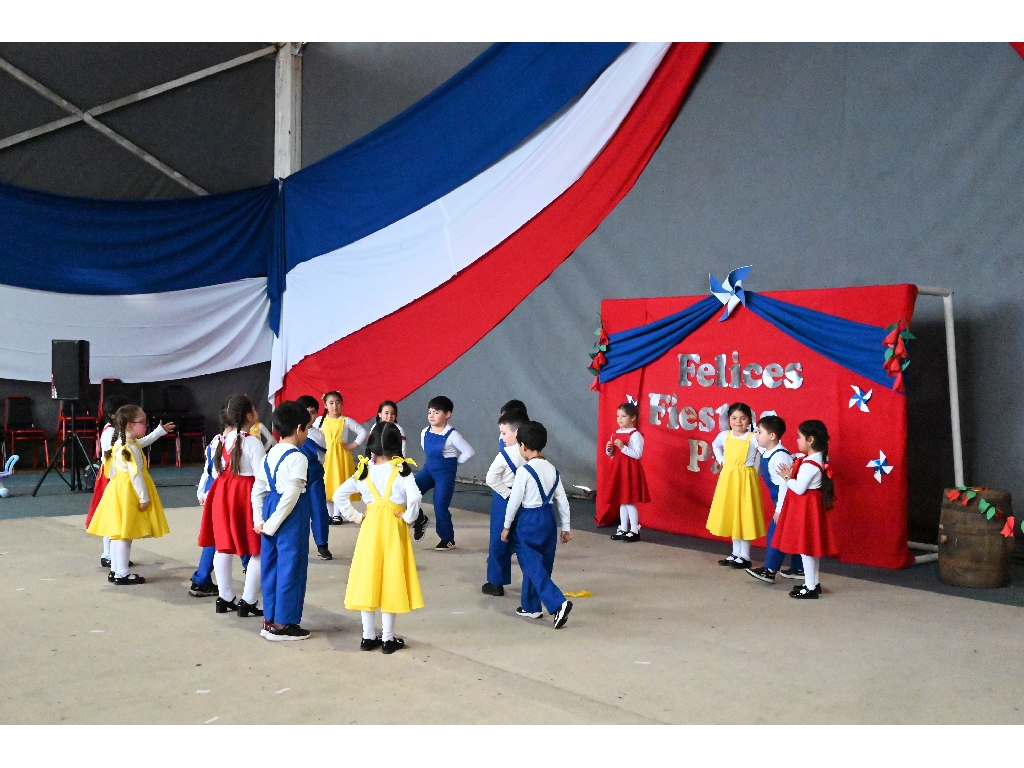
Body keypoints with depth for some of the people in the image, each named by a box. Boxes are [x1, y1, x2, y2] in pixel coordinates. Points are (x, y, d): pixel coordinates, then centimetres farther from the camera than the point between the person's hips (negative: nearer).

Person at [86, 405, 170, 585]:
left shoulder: (116, 445, 11)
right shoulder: (132, 448, -19)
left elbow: (111, 471, 16)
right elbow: (136, 475, -21)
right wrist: (144, 498, -17)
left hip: (117, 490, 10)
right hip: (129, 493, -10)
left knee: (117, 533, 14)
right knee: (125, 535, -4)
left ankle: (115, 570, 21)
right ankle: (122, 574, 0)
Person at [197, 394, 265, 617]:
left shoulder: (224, 440, 5)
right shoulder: (253, 442, -16)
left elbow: (217, 471, 12)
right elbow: (261, 476, -18)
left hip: (223, 492, 8)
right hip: (246, 494, -7)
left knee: (224, 548, 14)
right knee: (258, 551, 2)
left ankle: (225, 598, 24)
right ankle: (248, 602, 2)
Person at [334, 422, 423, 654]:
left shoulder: (365, 470, 2)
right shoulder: (402, 470, -9)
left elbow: (339, 496, 0)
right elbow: (414, 497, -25)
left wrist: (356, 517, 5)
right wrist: (409, 518, -10)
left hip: (370, 528, 3)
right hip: (393, 529, -3)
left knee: (368, 579, 9)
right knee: (390, 579, 4)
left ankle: (368, 636, 16)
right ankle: (388, 638, 10)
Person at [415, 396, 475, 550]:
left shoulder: (452, 435, -19)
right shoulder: (425, 432, -2)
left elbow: (469, 452, -15)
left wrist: (453, 462, -6)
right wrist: (433, 462, 12)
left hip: (445, 473, -5)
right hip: (428, 469, 5)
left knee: (440, 506, -3)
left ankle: (448, 539, 14)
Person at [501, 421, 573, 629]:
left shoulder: (524, 471, -15)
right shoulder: (552, 470, 5)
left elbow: (514, 501, -13)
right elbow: (562, 500, 8)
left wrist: (507, 526, -1)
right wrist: (566, 527, 15)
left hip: (528, 521, -7)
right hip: (548, 519, 7)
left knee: (533, 566, -5)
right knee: (540, 564, 16)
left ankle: (558, 603, -19)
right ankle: (530, 606, 27)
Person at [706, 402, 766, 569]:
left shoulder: (753, 438, -13)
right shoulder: (724, 435, 2)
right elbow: (715, 446, 23)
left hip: (745, 479, -6)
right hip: (728, 477, 6)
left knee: (743, 515, 0)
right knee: (731, 515, 12)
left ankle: (745, 556, 9)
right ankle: (736, 554, 23)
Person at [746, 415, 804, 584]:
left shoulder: (779, 456, -24)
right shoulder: (766, 453, 3)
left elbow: (784, 485, -25)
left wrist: (779, 510, -22)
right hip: (782, 501, 9)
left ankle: (769, 570, 3)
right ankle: (798, 569, 25)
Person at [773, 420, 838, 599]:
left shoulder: (809, 464, -24)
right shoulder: (819, 458, 7)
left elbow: (799, 489, -24)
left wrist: (787, 478, -10)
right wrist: (792, 475, 2)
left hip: (805, 508, -10)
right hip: (812, 505, 10)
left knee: (805, 547, -2)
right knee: (811, 545, 17)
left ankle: (810, 588, 5)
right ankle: (813, 583, 26)